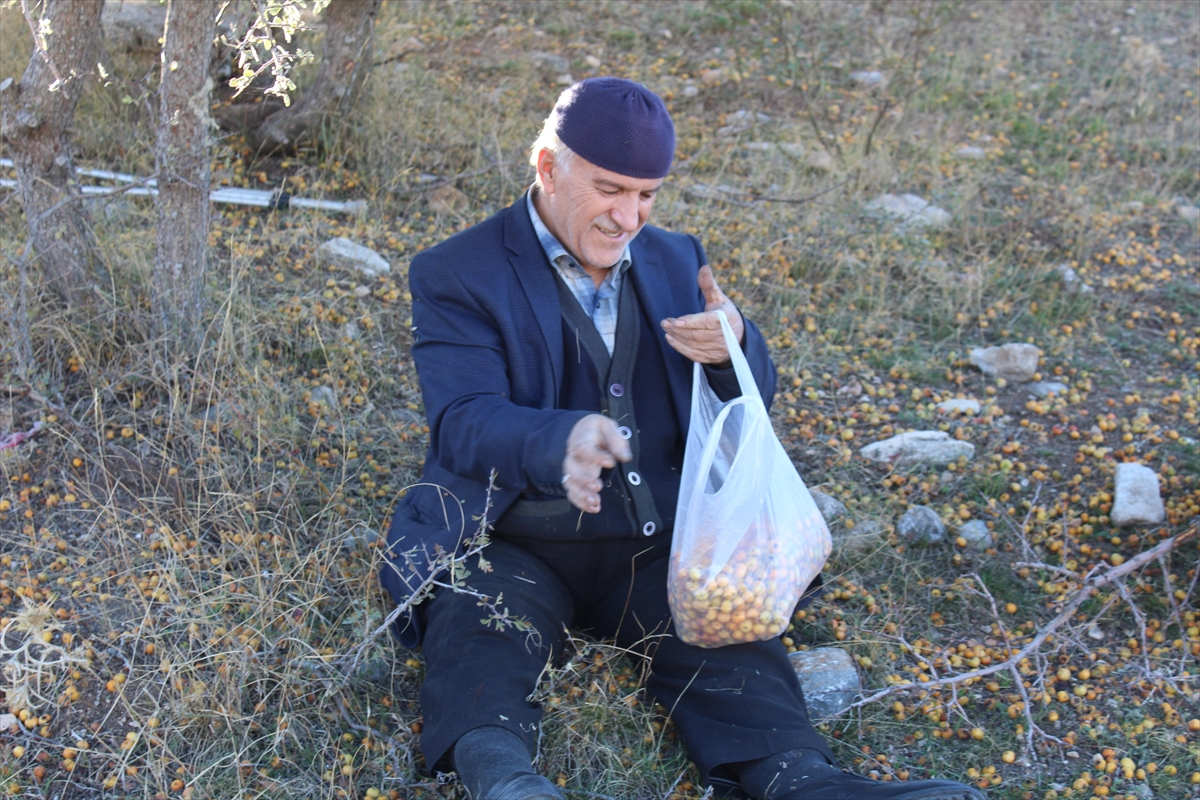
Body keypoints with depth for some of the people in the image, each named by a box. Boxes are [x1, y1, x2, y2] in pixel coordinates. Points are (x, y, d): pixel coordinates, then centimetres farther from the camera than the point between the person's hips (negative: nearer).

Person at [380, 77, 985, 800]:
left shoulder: (673, 261, 15)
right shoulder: (457, 277, 0)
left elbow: (753, 400, 12)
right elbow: (464, 420, -15)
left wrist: (733, 349, -15)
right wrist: (561, 442, -39)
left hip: (657, 544, 3)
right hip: (515, 545, -2)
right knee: (478, 616, -32)